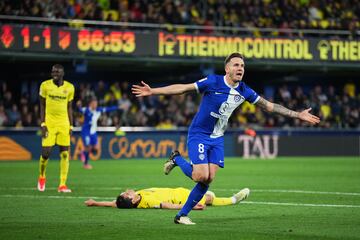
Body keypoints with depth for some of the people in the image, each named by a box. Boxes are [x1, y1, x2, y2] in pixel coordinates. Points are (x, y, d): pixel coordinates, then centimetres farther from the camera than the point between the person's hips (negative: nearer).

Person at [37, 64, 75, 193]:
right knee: (46, 152, -7)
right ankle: (42, 177, 22)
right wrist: (43, 124, -5)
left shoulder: (69, 87, 3)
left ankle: (62, 184, 0)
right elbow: (42, 106, 3)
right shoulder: (45, 85, -1)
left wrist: (71, 126, 5)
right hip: (49, 123, -2)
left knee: (65, 154, -4)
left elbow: (69, 108, 10)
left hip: (64, 124, 2)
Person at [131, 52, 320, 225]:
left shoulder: (244, 91, -2)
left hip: (217, 139, 5)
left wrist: (298, 115, 2)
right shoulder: (212, 82, -16)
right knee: (201, 176, -18)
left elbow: (269, 106, 5)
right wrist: (153, 91, -18)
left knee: (208, 180, -5)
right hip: (199, 135, -5)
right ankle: (177, 159, 12)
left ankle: (182, 215, 8)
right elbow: (182, 88, -12)